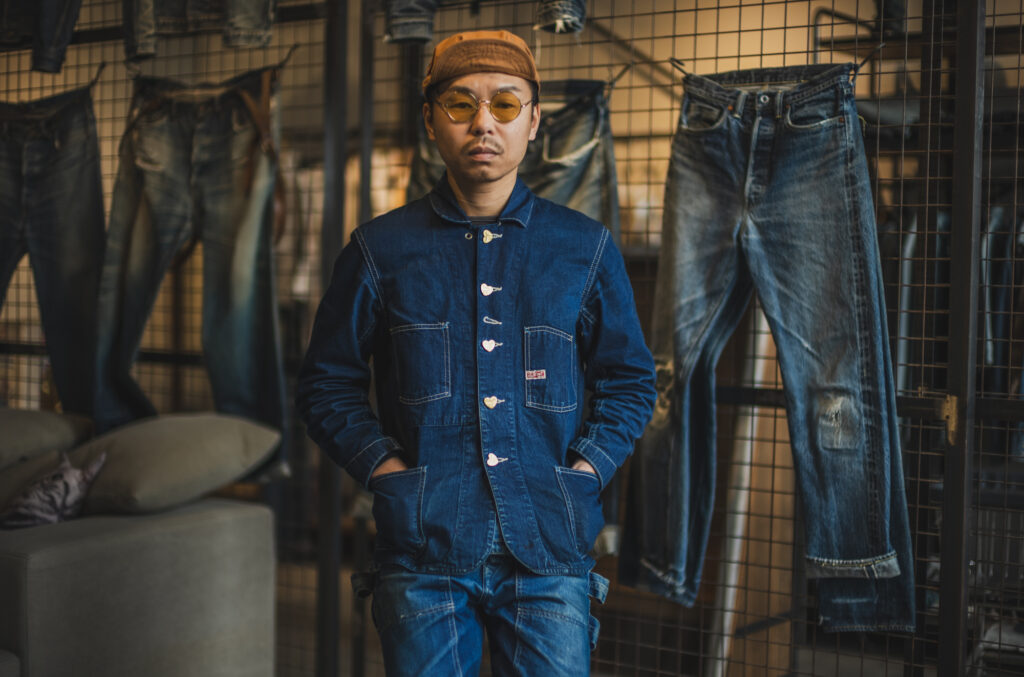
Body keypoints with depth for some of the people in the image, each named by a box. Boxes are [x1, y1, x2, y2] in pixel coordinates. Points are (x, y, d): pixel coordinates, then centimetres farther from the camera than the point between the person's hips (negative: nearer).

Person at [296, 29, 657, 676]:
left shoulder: (587, 247, 7)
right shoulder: (381, 248, 5)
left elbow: (631, 379, 13)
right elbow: (327, 382, 10)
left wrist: (584, 471, 0)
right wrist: (386, 468, -3)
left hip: (549, 550, 1)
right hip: (422, 550, 0)